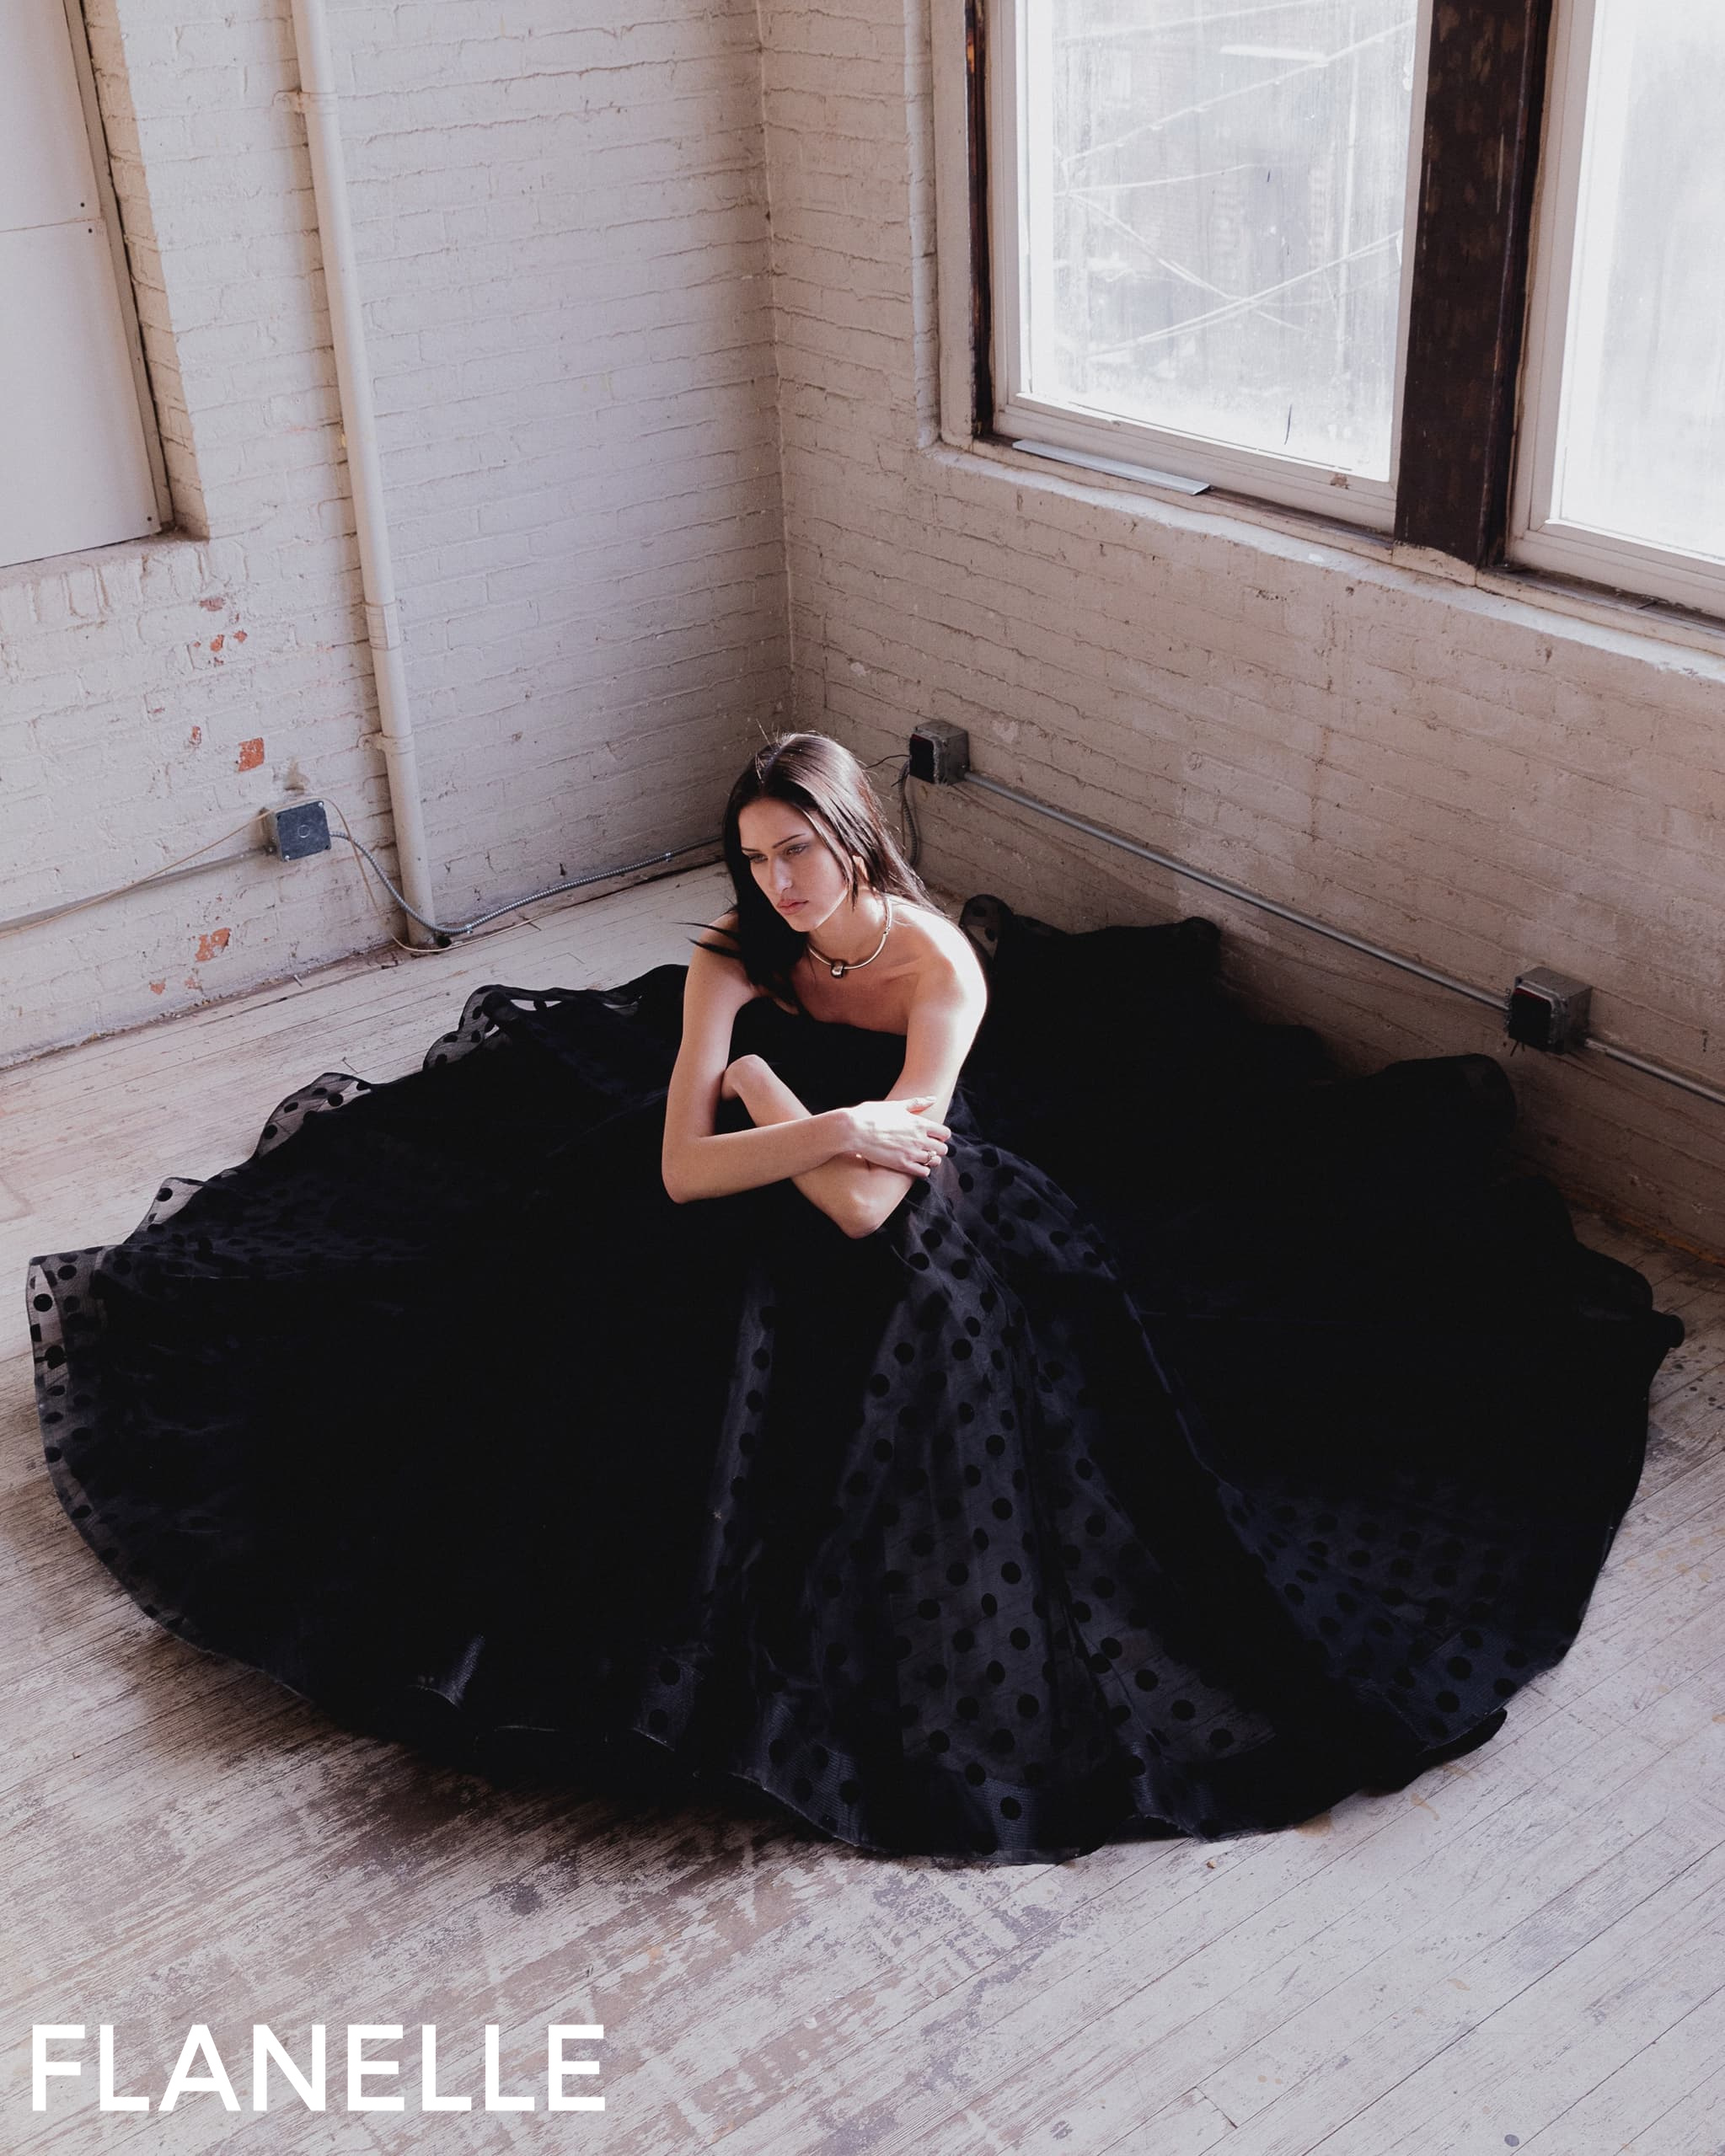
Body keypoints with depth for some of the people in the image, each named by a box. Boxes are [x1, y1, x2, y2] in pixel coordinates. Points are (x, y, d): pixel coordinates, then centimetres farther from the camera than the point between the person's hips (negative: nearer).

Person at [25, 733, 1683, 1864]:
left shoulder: (945, 966, -28)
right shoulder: (734, 962, -16)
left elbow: (871, 1206, -33)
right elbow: (678, 1170, -22)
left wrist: (770, 1094, -23)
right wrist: (827, 1132, -32)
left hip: (930, 1238, -2)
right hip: (761, 1238, 3)